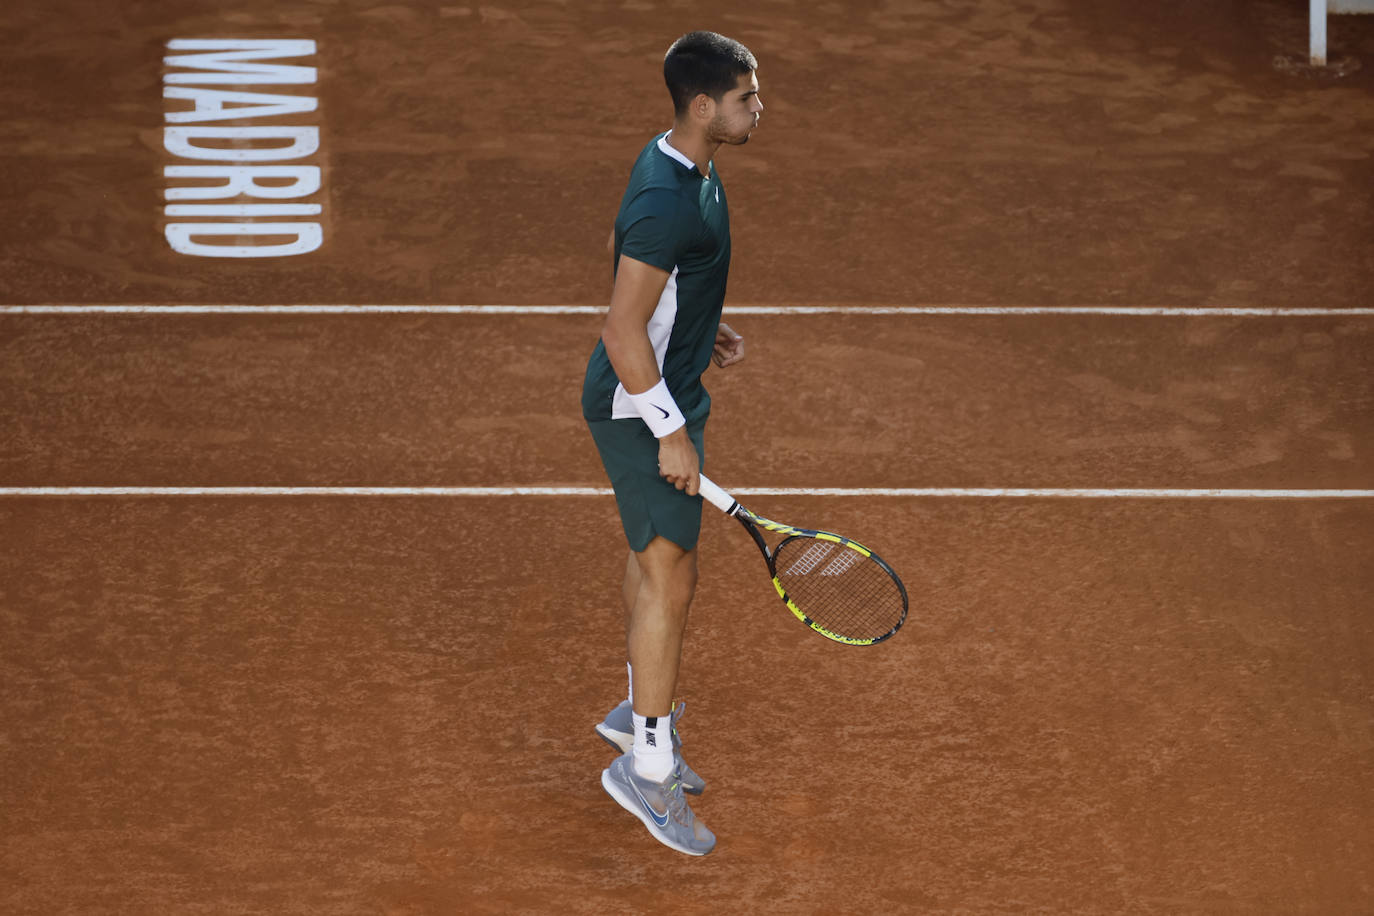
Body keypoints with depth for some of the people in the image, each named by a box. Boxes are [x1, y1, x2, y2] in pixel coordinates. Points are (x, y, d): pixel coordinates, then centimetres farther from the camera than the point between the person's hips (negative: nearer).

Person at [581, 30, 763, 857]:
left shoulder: (683, 167, 4)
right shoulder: (667, 204, -29)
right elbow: (624, 333, -27)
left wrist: (704, 330, 15)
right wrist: (671, 431, -23)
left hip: (667, 392, 10)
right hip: (641, 408, -10)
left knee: (658, 559, 21)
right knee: (671, 573, -6)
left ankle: (641, 710, 38)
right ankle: (648, 764, 2)